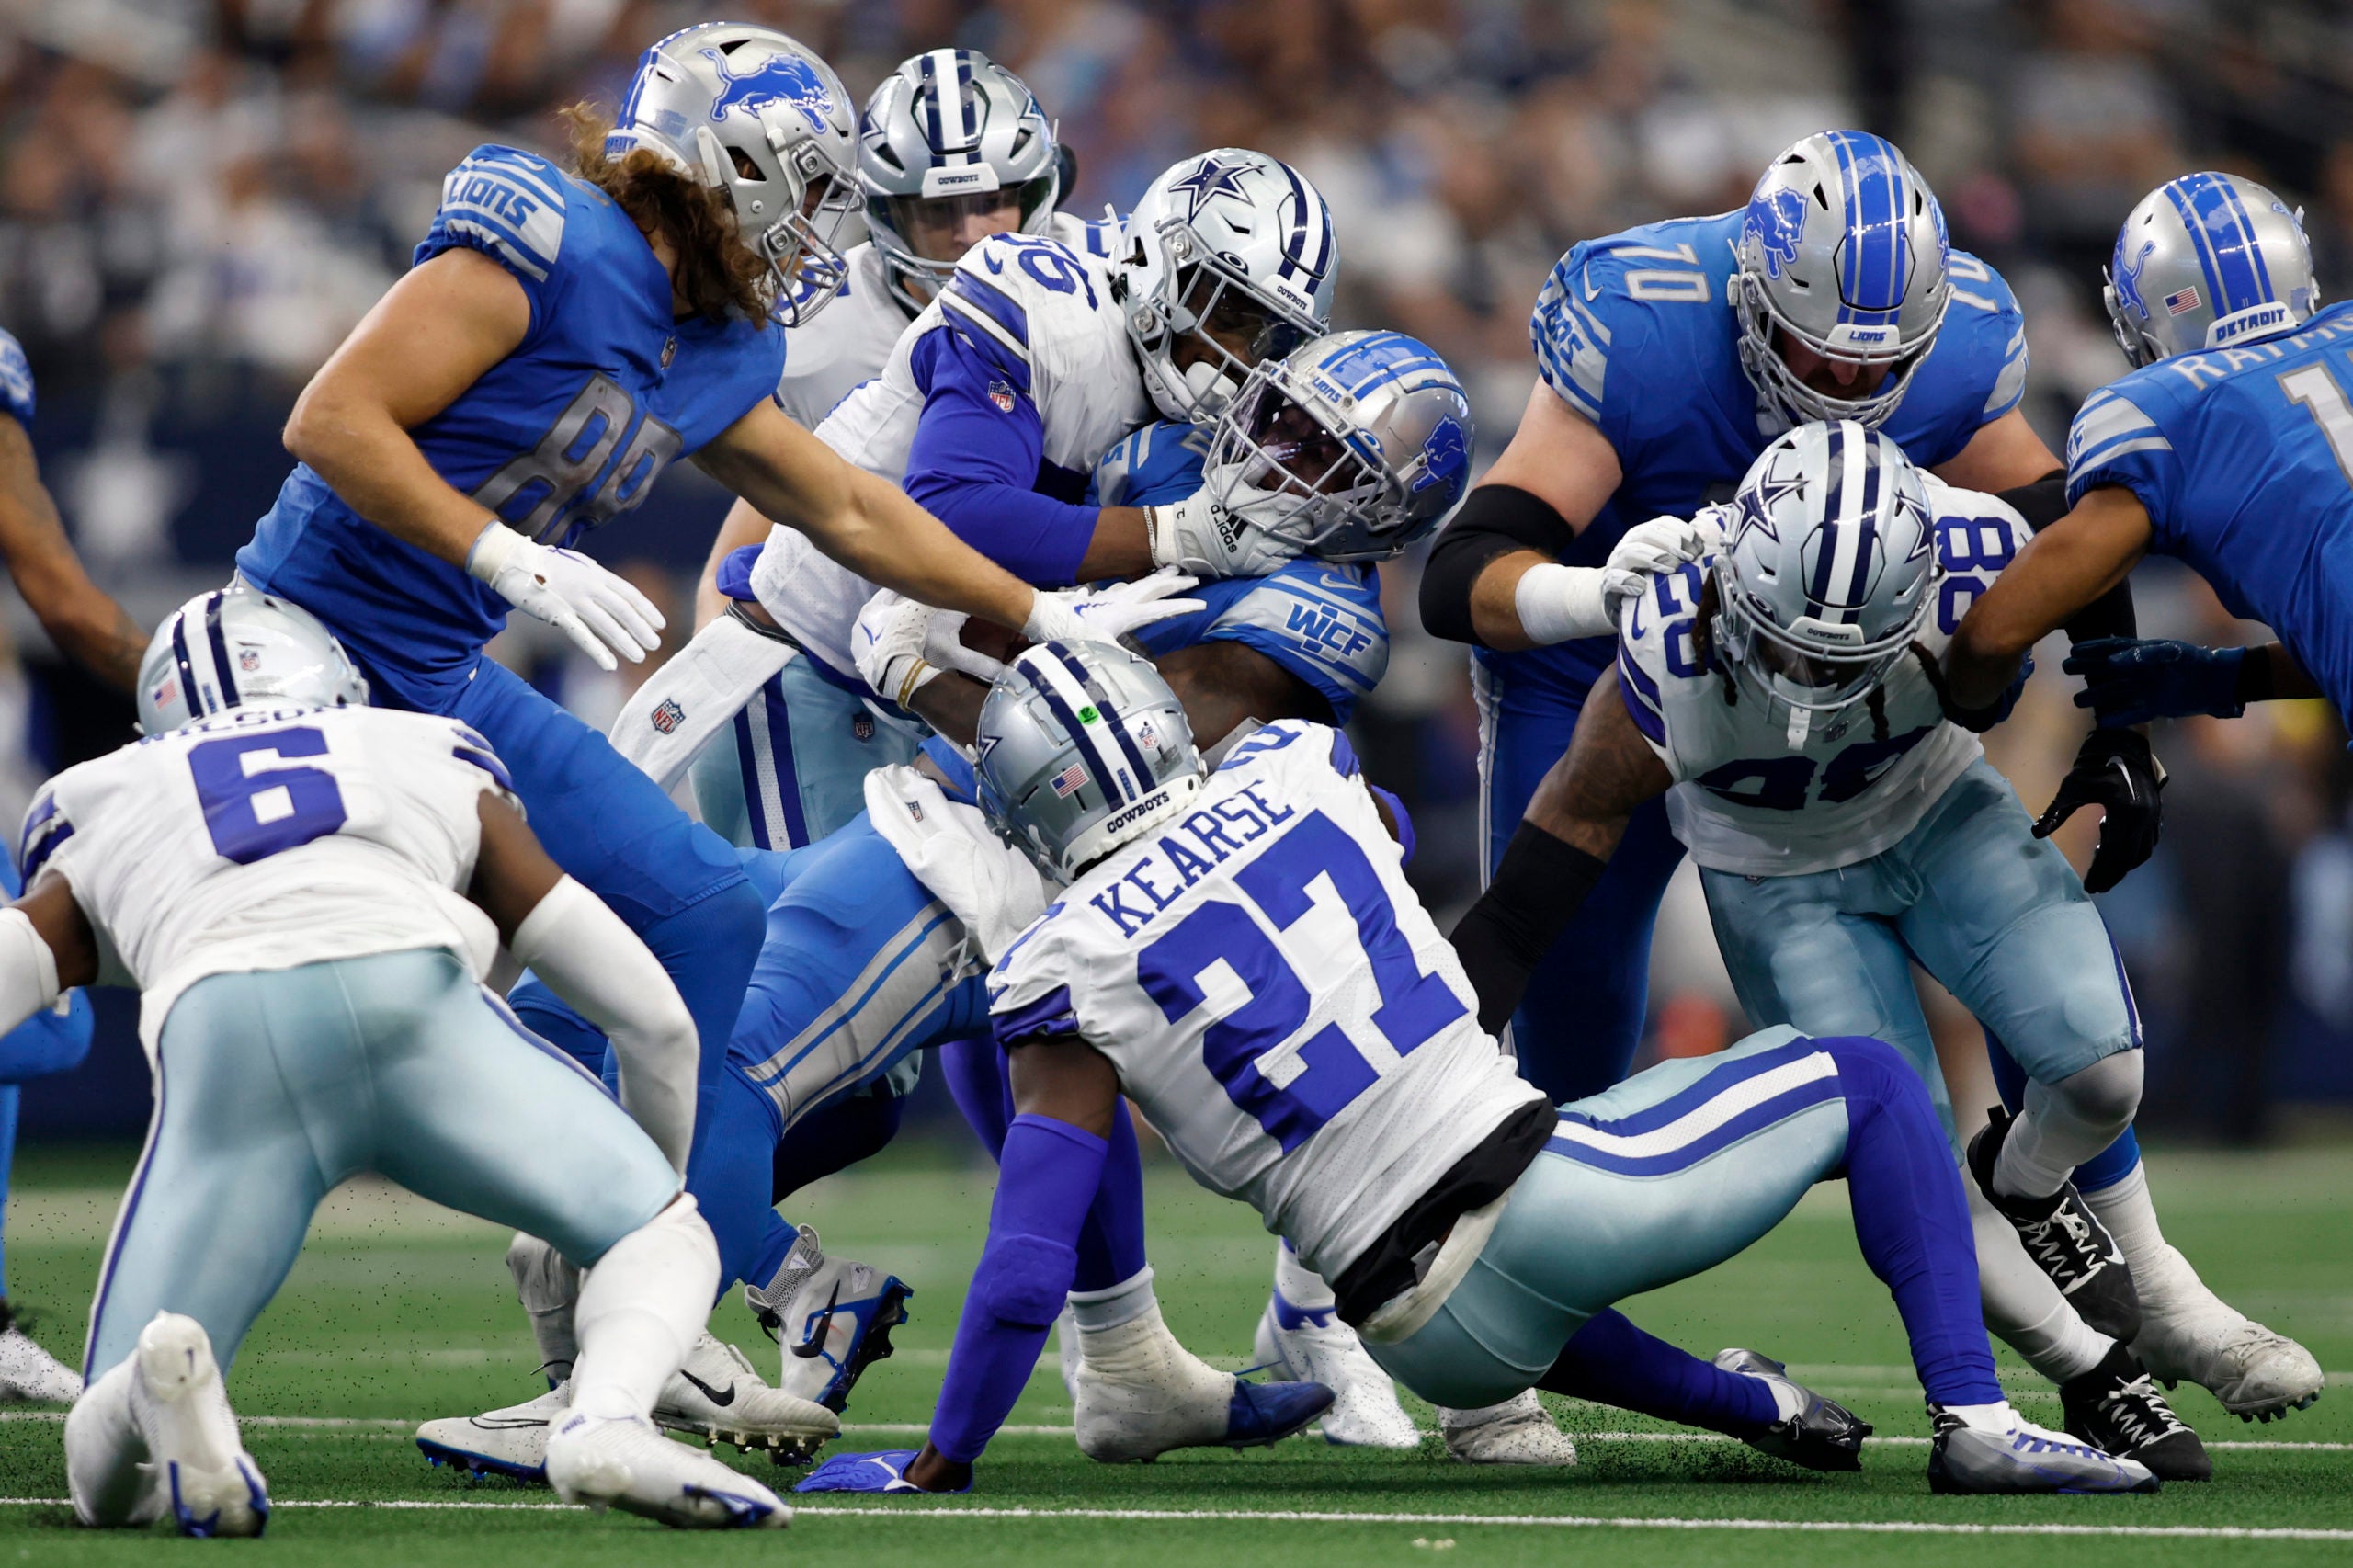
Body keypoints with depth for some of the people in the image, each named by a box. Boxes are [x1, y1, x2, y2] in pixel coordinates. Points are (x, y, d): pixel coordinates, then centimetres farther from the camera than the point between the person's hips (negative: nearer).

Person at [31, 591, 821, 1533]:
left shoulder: (99, 825, 37)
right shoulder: (439, 766, 36)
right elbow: (653, 1017, 32)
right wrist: (646, 1190, 51)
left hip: (219, 1045, 1)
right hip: (411, 997, 0)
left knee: (111, 1479, 9)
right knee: (668, 1237, 19)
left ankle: (159, 1386, -28)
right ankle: (607, 1420, -14)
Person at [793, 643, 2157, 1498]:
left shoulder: (1069, 975, -4)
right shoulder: (1300, 770, 4)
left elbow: (1024, 1279, -6)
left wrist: (938, 1468, 7)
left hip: (1452, 1338, 0)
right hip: (1557, 1185, 0)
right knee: (1868, 1084, 23)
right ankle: (1974, 1421, 12)